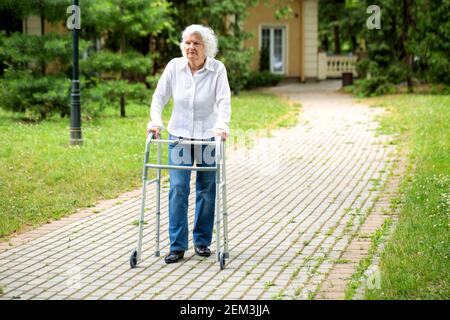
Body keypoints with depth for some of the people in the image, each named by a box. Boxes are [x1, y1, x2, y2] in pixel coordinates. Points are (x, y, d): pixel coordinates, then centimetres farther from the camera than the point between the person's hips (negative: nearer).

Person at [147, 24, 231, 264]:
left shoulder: (217, 69, -9)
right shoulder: (174, 66, -5)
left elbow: (224, 100, -16)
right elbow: (159, 96, -1)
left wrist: (222, 125, -31)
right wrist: (156, 121, -15)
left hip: (208, 136, 0)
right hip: (179, 136, 1)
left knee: (207, 190, 7)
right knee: (178, 188, -8)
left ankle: (202, 241, 21)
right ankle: (177, 246, -4)